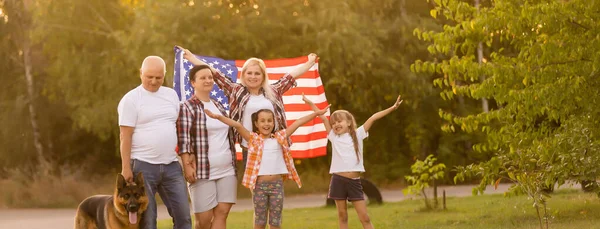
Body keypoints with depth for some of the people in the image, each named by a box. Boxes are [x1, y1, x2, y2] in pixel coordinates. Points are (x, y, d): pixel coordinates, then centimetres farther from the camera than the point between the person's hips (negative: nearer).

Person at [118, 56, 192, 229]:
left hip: (171, 165, 5)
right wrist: (125, 167, -13)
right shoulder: (131, 99, -5)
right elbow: (125, 136, -8)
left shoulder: (171, 95, 12)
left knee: (183, 215, 3)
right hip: (143, 165, -5)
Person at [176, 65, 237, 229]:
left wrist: (234, 163, 19)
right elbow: (183, 140, -12)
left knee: (222, 213, -2)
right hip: (203, 171, -6)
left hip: (227, 170, 6)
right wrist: (187, 166, -19)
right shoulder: (187, 107, -5)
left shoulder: (219, 106, 16)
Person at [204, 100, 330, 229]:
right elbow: (237, 125, -9)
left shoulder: (280, 137, 8)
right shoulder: (253, 138, 2)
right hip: (259, 184, -2)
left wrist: (317, 113, 5)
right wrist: (218, 117, -18)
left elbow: (298, 123, 6)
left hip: (277, 184, 2)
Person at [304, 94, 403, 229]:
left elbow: (373, 118, 2)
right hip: (338, 180, 1)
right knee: (342, 216, 6)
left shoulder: (357, 134, 6)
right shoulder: (334, 137, 8)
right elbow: (323, 118, 10)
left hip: (354, 181, -1)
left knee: (364, 217, -1)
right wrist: (310, 103, 12)